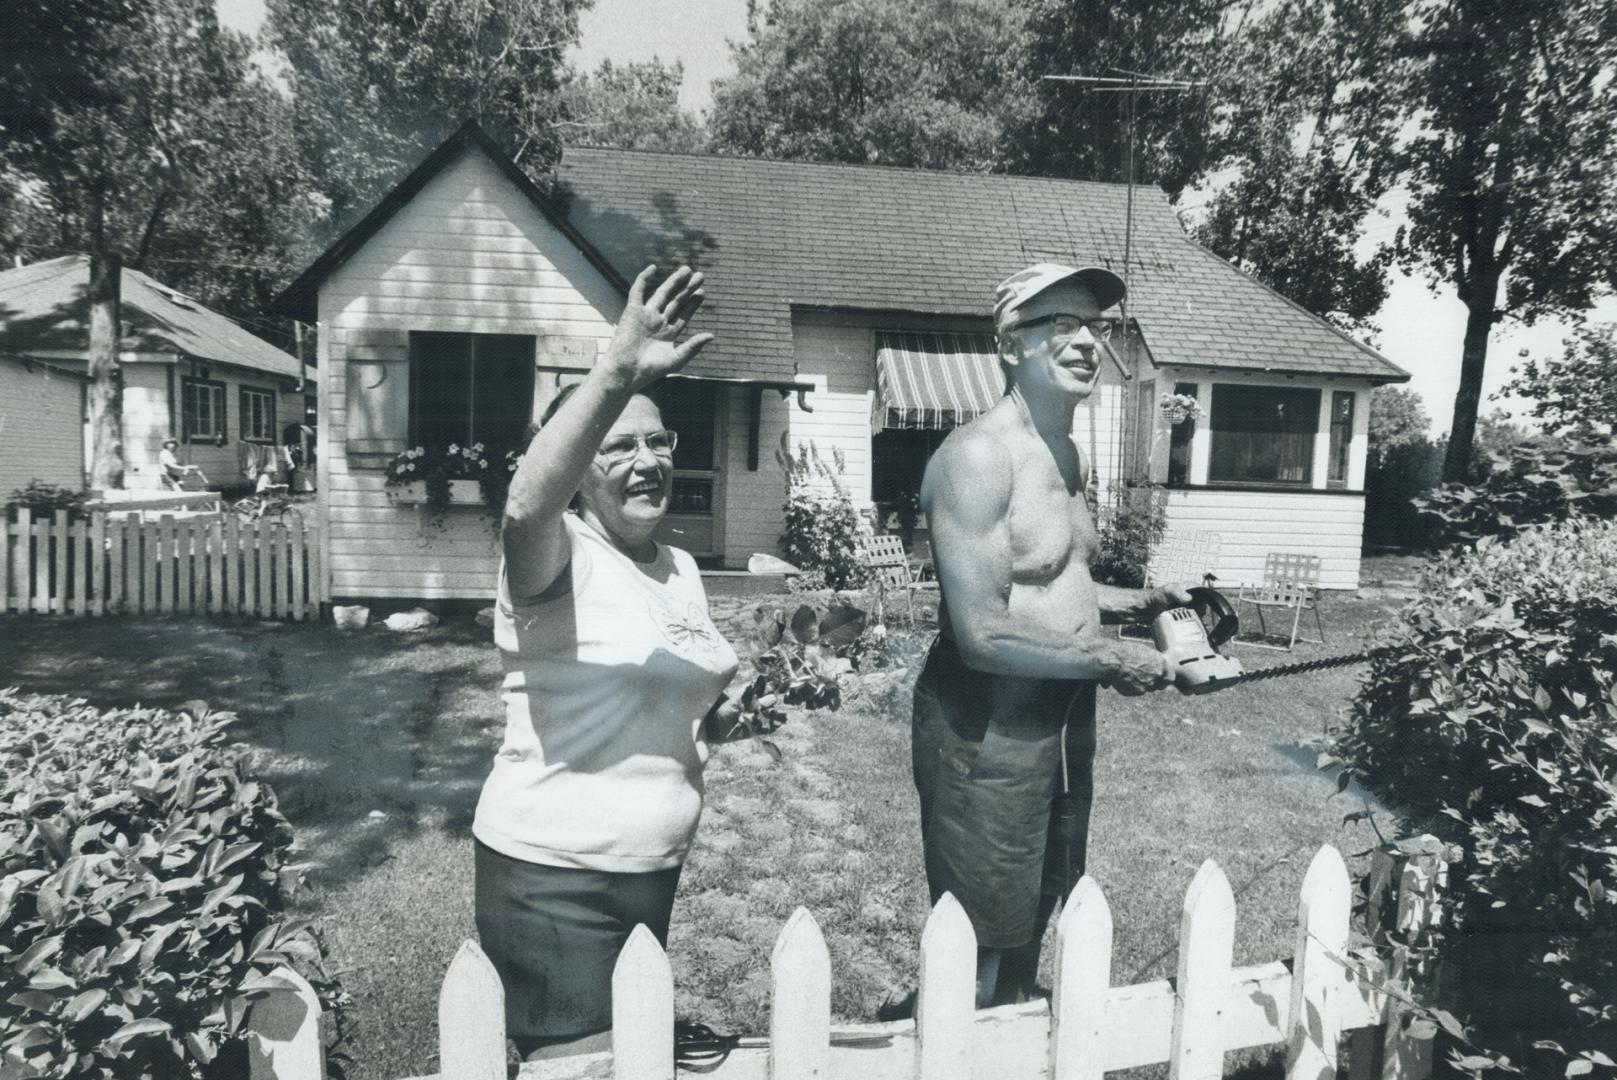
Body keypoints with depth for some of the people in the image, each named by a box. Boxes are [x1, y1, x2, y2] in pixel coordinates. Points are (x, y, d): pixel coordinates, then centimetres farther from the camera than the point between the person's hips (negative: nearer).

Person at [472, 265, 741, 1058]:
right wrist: (618, 373, -52)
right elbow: (524, 507, -42)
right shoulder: (557, 556, -16)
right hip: (552, 874, -7)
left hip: (655, 866, 8)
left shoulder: (680, 569, 6)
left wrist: (713, 711, 0)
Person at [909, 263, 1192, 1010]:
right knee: (983, 945, 6)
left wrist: (1139, 604, 8)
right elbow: (982, 633, -26)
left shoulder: (1071, 457, 10)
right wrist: (1109, 660, -16)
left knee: (1035, 919, 24)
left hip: (1064, 718, 9)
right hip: (986, 730, -9)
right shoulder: (978, 456, -21)